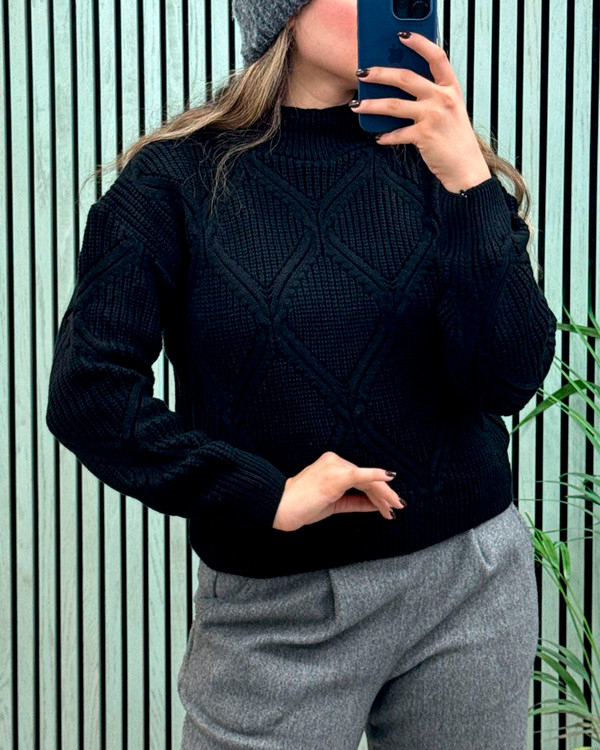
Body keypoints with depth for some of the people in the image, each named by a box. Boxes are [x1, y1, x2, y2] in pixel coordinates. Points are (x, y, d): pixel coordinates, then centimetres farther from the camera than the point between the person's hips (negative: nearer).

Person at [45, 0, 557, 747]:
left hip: (469, 579, 2)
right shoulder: (179, 177, -5)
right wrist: (270, 497, -15)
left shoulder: (434, 159, 0)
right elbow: (87, 395, -10)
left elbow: (509, 382, -10)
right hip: (276, 608, -2)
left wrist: (467, 180, -18)